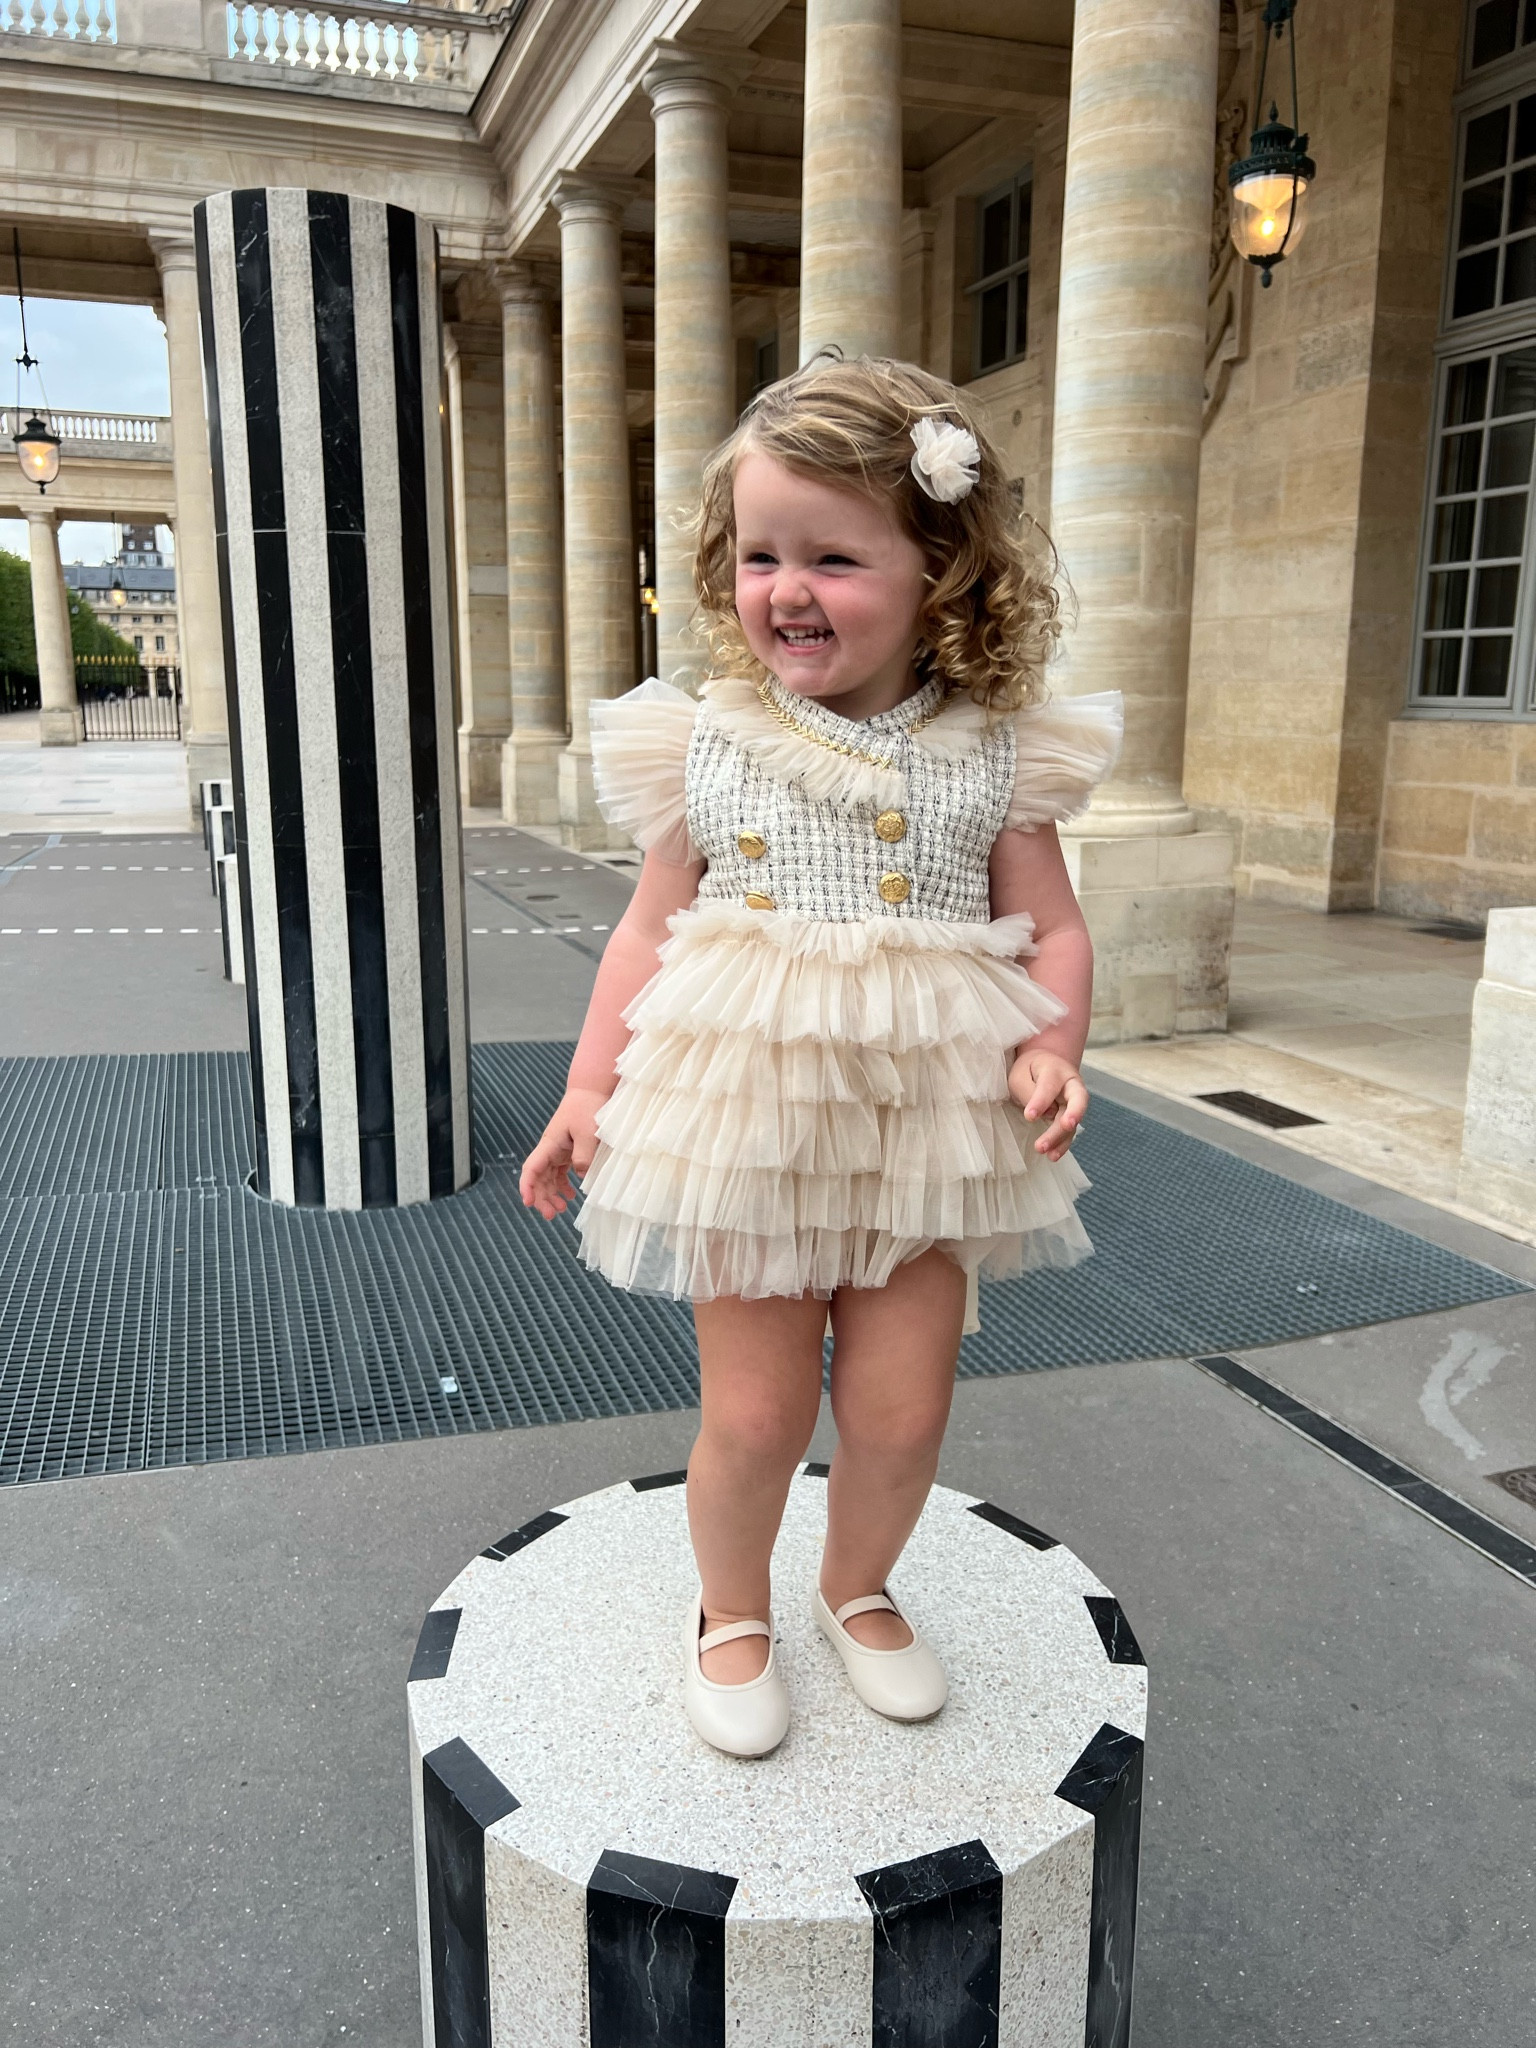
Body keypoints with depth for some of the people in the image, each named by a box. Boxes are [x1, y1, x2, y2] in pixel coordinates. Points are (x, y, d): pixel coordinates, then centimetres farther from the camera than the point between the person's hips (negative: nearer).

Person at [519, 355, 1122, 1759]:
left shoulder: (993, 752, -2)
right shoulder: (707, 743, -2)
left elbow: (1052, 927, 4)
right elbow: (651, 929, 4)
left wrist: (1052, 1050, -14)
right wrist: (590, 1088, 0)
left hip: (926, 1132, 1)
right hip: (746, 1127, -1)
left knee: (903, 1407, 10)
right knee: (754, 1414, 6)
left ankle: (860, 1588, 42)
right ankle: (732, 1610, 37)